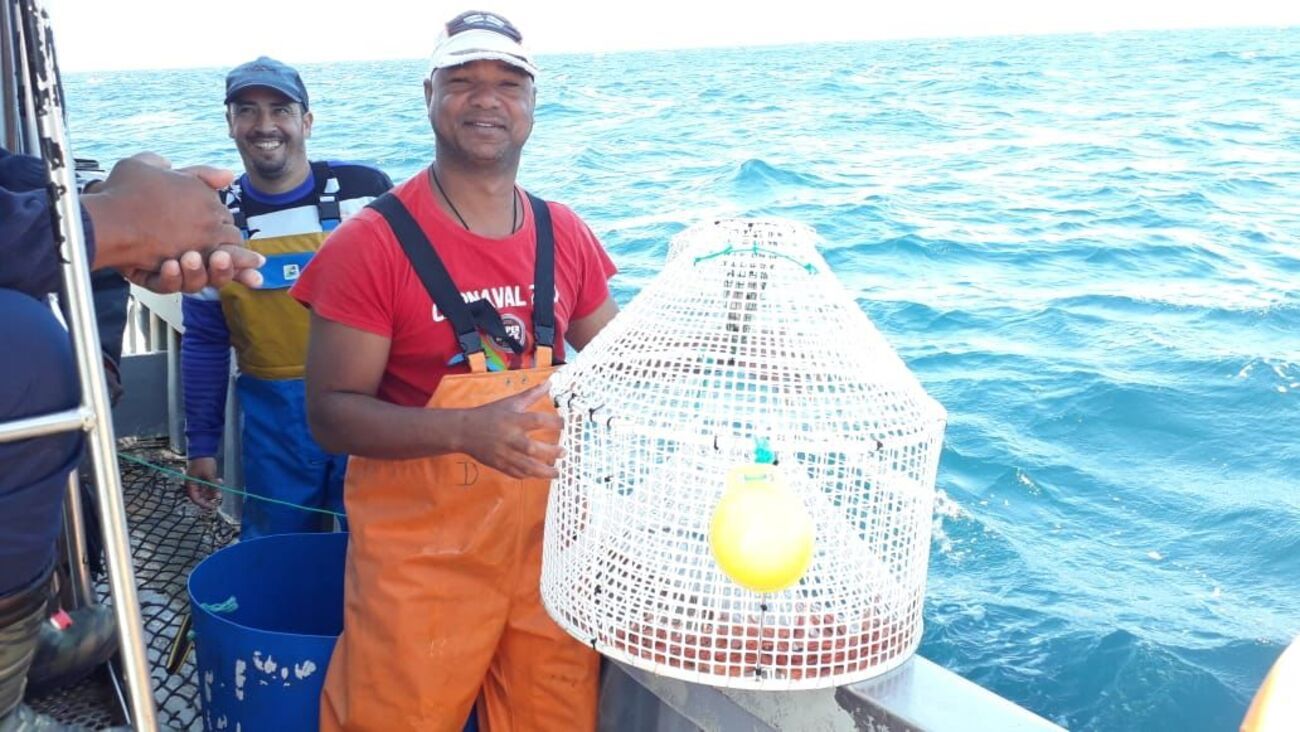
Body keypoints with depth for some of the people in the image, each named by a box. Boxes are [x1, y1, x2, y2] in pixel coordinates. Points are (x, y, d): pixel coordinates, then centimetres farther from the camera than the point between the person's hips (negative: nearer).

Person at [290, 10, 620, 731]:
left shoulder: (564, 235, 3)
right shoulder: (373, 241, -12)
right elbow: (330, 412, -13)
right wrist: (465, 431, -27)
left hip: (550, 538, 4)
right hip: (422, 556, -4)